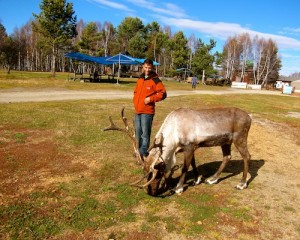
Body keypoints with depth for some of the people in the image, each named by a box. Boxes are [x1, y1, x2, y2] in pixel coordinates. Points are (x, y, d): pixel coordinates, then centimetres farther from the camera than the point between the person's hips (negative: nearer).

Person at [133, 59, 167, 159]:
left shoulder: (155, 80, -6)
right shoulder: (140, 79, 14)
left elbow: (163, 93, -11)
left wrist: (151, 99, -18)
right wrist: (135, 101, 11)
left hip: (147, 112, -7)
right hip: (137, 111, 7)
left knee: (145, 134, -5)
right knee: (138, 133, 15)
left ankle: (144, 153, 2)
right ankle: (138, 151, 28)